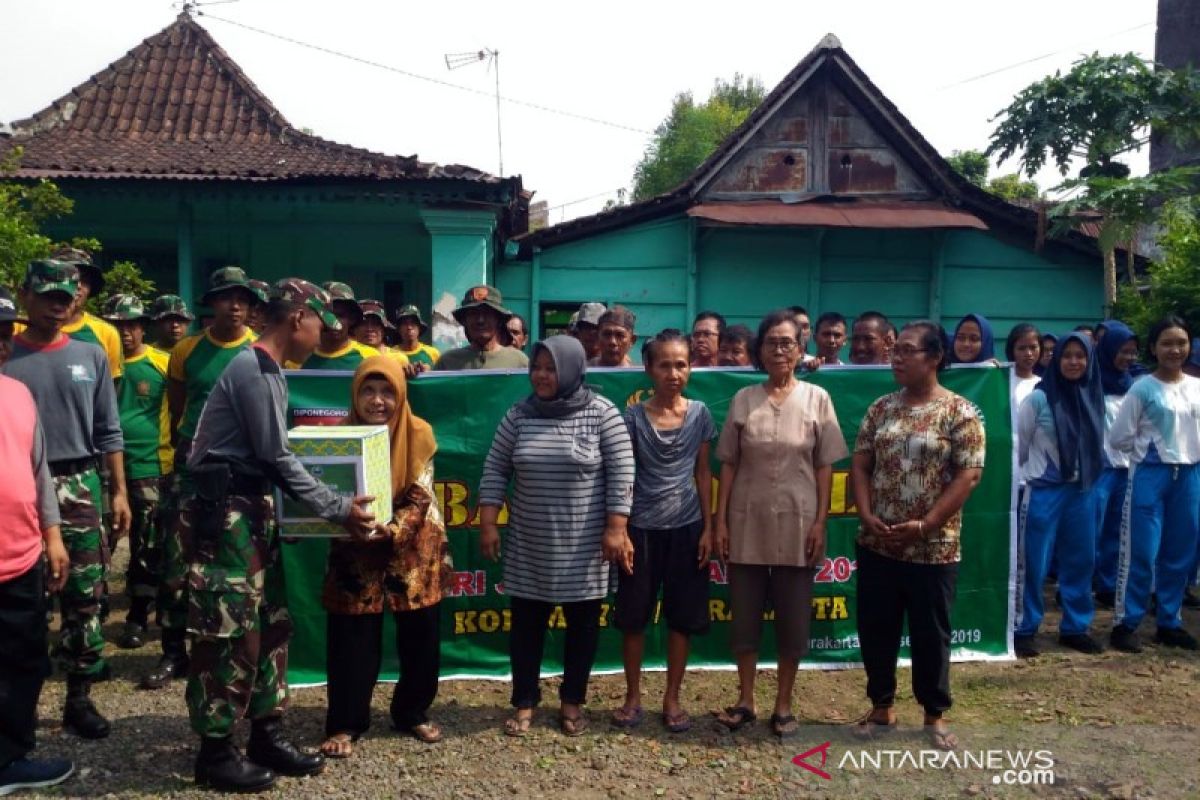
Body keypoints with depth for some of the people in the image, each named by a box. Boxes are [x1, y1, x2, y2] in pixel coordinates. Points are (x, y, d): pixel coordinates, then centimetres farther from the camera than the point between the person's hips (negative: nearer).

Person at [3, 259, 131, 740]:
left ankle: (79, 697, 15)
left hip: (80, 488, 2)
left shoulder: (91, 356, 6)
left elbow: (108, 432, 8)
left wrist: (119, 492, 4)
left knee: (85, 595, 5)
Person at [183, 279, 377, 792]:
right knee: (230, 633, -3)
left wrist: (333, 503, 14)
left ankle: (266, 736, 22)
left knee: (269, 625, 12)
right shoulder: (253, 370, -17)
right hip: (223, 512, -10)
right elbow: (277, 459, -17)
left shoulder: (268, 370, 14)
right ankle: (214, 753, 10)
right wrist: (338, 509, -12)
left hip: (252, 509, 10)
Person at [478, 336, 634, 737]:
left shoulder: (602, 413, -8)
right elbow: (495, 471, 5)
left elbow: (620, 473, -8)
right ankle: (525, 702, 25)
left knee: (582, 623, 10)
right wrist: (488, 524, 0)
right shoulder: (519, 415, 1)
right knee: (526, 623, 9)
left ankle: (572, 701, 28)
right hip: (529, 545, 3)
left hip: (584, 547, -2)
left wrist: (615, 528, -12)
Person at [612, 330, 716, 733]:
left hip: (687, 527, 2)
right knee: (634, 615, 6)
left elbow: (703, 472, 6)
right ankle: (633, 697, 23)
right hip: (642, 527, -1)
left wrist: (708, 528, 2)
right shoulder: (634, 416, -4)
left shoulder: (699, 414, 1)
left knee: (682, 617, 8)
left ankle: (672, 699, 23)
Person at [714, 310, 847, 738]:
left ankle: (783, 704, 22)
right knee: (744, 615, 8)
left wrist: (820, 522, -6)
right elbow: (728, 465, 3)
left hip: (796, 524, -1)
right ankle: (745, 700, 23)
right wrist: (720, 520, -1)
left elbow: (824, 467, 0)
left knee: (793, 618, 7)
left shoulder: (816, 398, 0)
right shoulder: (743, 399, 2)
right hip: (748, 523, 1)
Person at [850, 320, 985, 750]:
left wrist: (924, 525, -16)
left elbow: (968, 476, -11)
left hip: (933, 548, -4)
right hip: (876, 544, 4)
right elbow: (859, 464, 7)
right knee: (875, 628, 11)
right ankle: (881, 707, 28)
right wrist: (866, 515, -8)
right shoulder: (881, 408, 6)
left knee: (930, 633, 9)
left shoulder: (960, 412, -7)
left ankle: (935, 715, 26)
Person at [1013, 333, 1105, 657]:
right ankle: (1024, 629, 10)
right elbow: (1018, 443, -3)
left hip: (1082, 492, 5)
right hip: (1045, 491, -5)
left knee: (1080, 562, 11)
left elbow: (1097, 445, 12)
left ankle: (1075, 628, 24)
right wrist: (1022, 481, 0)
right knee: (1033, 564, 0)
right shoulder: (1039, 398, -8)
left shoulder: (1094, 399, 5)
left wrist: (1090, 481, 11)